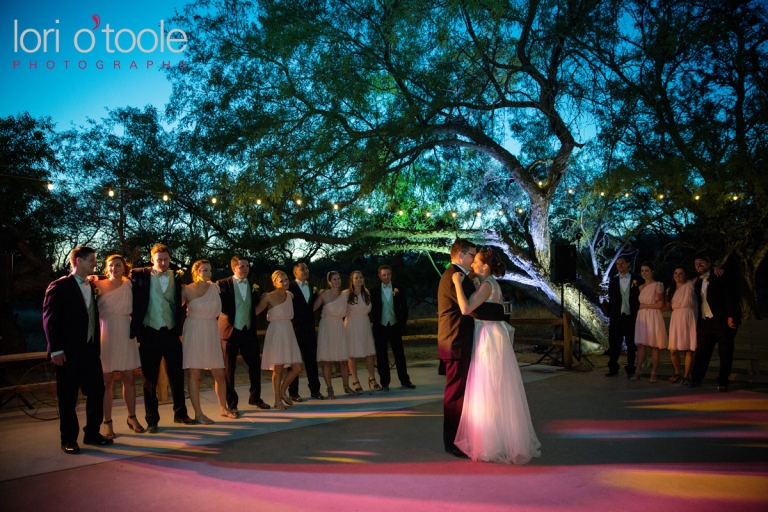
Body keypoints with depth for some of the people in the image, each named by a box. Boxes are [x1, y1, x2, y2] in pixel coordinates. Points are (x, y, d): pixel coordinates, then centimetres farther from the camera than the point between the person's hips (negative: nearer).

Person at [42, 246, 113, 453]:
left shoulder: (92, 286, 12)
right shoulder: (59, 287, -6)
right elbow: (49, 319, -10)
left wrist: (97, 345, 10)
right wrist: (55, 349, -14)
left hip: (91, 349, 6)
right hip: (68, 352, -6)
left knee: (96, 391, 7)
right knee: (68, 397, 4)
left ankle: (92, 433, 22)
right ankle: (69, 440, 16)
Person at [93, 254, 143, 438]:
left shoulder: (129, 285, 5)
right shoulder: (98, 285, -1)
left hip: (125, 336, 2)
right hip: (106, 336, -2)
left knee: (128, 378, 9)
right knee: (106, 381, 2)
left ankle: (132, 417, 23)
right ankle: (107, 422, 11)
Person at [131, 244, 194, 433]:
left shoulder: (176, 277, 5)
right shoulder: (140, 275, -2)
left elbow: (179, 304, 8)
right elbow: (133, 301, -4)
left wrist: (180, 328, 1)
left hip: (171, 333, 2)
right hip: (149, 333, -2)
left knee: (177, 375, 9)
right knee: (150, 378, 6)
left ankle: (180, 413, 23)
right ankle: (152, 419, 17)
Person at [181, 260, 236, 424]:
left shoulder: (214, 288, 5)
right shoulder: (187, 290, -5)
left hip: (212, 333, 4)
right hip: (194, 333, -3)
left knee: (219, 373, 6)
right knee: (195, 374, -1)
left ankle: (223, 408, 23)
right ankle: (198, 413, 8)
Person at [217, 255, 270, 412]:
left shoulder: (252, 286, 10)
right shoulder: (223, 285, -4)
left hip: (248, 332, 4)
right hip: (230, 332, -4)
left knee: (255, 364, 8)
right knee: (228, 369, 4)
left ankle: (255, 398, 26)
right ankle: (231, 403, 18)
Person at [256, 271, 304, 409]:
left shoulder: (290, 295, 9)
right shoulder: (269, 297, -8)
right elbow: (255, 311, -9)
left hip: (289, 332, 6)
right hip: (276, 333, -6)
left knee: (297, 368, 3)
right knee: (278, 368, 0)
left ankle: (282, 392, 24)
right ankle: (277, 400, 15)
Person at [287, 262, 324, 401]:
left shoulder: (312, 288, 12)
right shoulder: (290, 287, -9)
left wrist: (316, 294, 3)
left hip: (309, 329, 6)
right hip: (295, 329, -6)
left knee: (312, 360, 10)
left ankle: (315, 390, 19)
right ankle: (293, 392, 13)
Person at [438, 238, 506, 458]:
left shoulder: (452, 275, 17)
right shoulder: (455, 277, -17)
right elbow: (476, 309, -24)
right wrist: (501, 309, -10)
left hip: (455, 342, 11)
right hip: (457, 343, -11)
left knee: (457, 392, 16)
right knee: (456, 393, -3)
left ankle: (454, 438, 26)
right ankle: (453, 442, 7)